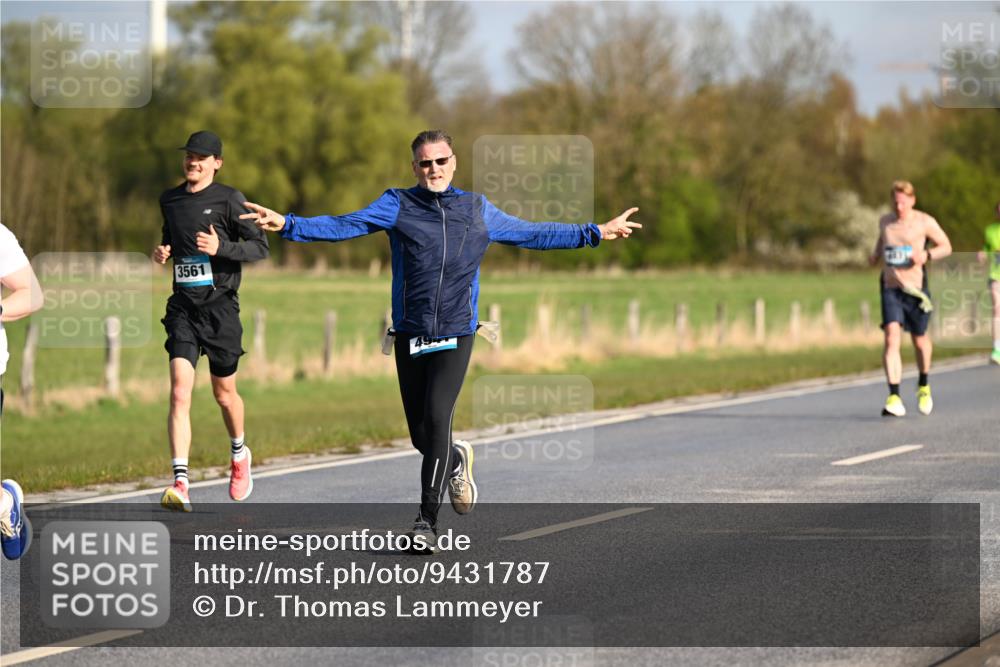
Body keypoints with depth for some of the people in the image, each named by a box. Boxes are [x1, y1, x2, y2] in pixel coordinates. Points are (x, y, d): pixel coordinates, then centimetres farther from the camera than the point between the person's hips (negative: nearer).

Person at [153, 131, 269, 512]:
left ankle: (239, 455, 42)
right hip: (183, 306, 3)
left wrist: (221, 248, -20)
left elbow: (260, 247, -5)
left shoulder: (228, 199, -4)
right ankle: (180, 484, -18)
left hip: (219, 305, -3)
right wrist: (163, 252, 5)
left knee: (224, 392, 11)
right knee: (180, 392, -12)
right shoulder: (169, 200, 11)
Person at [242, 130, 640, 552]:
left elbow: (531, 234, 22)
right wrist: (288, 225, -22)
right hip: (410, 336, 1)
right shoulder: (397, 205, 3)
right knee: (420, 434, 4)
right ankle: (456, 461, 40)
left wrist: (595, 233, 25)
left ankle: (427, 519, -12)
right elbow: (343, 226, -7)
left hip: (456, 336, -1)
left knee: (436, 417, -17)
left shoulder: (477, 210, 10)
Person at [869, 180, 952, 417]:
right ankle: (894, 398, -21)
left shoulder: (924, 222, -3)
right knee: (891, 338, -16)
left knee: (920, 340, 12)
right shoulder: (885, 221, 8)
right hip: (890, 288, 2)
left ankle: (923, 386, 41)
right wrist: (876, 253, 7)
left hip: (916, 288, -2)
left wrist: (926, 255, -16)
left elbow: (946, 247, 3)